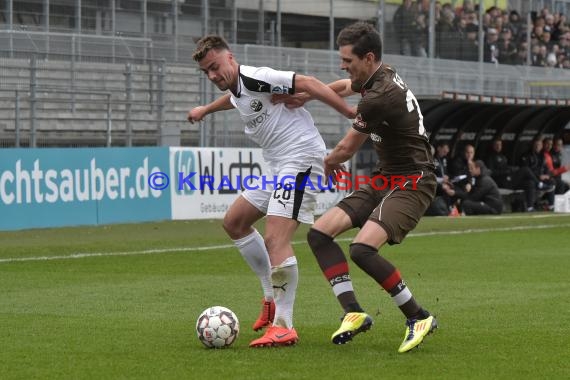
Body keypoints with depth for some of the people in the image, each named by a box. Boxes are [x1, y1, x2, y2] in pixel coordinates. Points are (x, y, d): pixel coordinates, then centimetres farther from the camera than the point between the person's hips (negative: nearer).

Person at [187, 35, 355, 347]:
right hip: (277, 168, 11)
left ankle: (283, 326, -19)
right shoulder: (236, 90, 14)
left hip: (300, 160, -11)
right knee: (234, 222, 17)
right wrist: (205, 110, 61)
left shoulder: (256, 78, -15)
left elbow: (307, 83, -21)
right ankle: (273, 298, 22)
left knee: (275, 240, -21)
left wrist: (351, 114, -25)